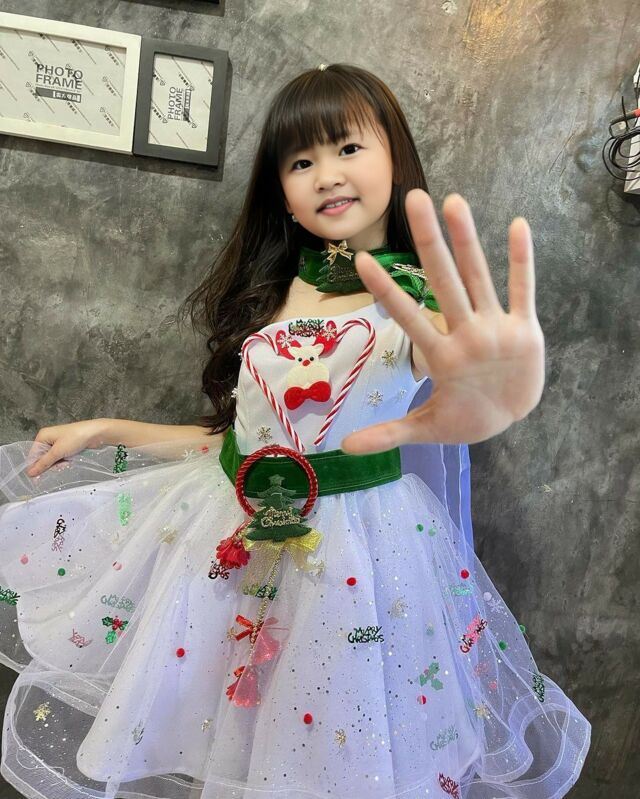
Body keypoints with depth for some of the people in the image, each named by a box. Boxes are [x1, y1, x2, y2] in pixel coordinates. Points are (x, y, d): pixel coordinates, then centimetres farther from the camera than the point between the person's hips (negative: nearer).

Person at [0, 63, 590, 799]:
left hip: (354, 548, -4)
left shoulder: (419, 299, -11)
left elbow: (450, 354, -36)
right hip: (227, 536, 5)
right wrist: (105, 430, 10)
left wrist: (497, 392, -60)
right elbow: (237, 433, 8)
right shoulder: (268, 292, 3)